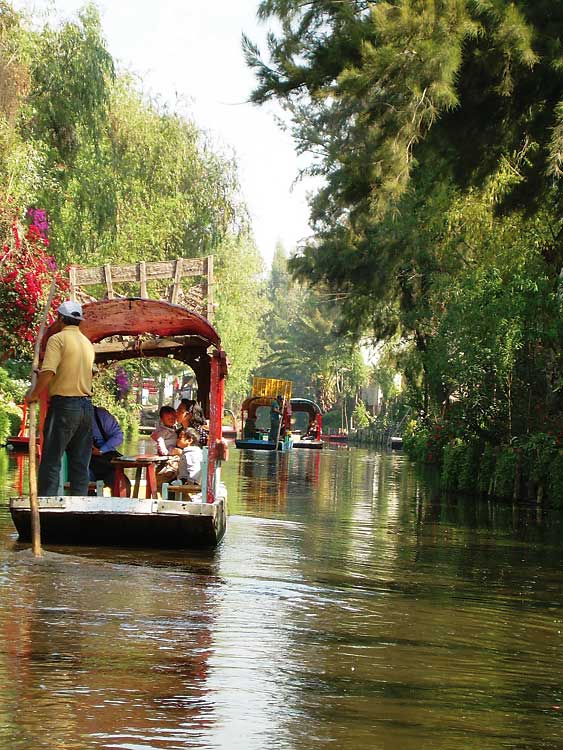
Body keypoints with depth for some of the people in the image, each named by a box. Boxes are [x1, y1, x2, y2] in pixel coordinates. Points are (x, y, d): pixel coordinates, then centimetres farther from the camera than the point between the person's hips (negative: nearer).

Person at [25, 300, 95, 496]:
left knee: (51, 460, -5)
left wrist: (34, 395, -7)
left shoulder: (58, 339, -7)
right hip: (86, 405, 7)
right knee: (80, 463, 8)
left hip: (64, 404, -7)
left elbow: (48, 372, -19)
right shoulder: (88, 343, 15)